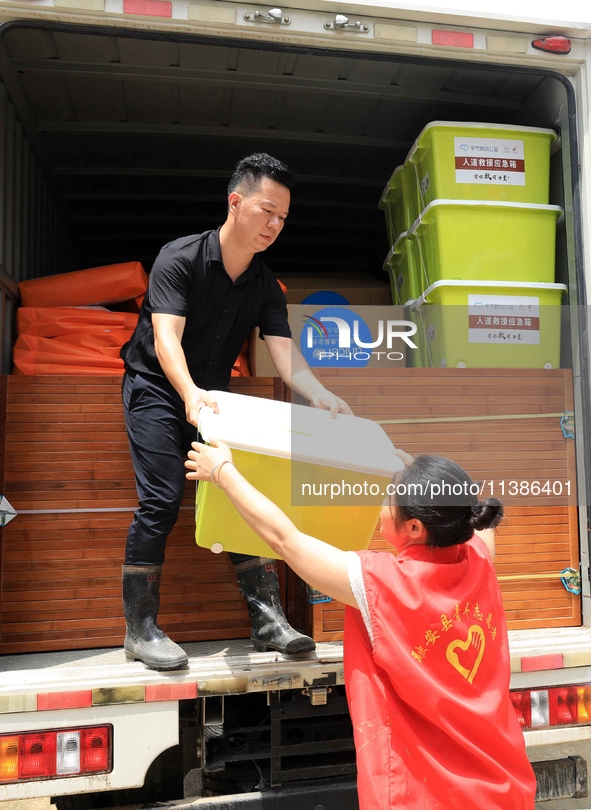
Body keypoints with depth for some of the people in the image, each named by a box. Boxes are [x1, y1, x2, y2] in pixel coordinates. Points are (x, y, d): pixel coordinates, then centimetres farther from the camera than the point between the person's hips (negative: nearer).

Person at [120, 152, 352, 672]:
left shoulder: (266, 287, 1)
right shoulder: (180, 258, -15)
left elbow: (285, 354, -9)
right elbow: (166, 338, -27)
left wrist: (323, 397, -28)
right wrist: (190, 392, -46)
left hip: (214, 398, 5)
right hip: (158, 389, -5)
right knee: (161, 502, -14)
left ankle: (268, 619, 2)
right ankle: (141, 628, -2)